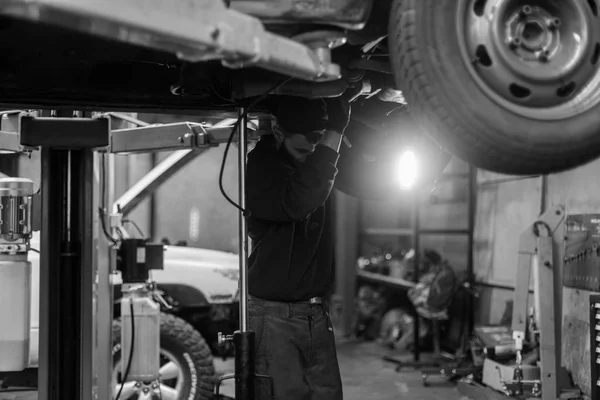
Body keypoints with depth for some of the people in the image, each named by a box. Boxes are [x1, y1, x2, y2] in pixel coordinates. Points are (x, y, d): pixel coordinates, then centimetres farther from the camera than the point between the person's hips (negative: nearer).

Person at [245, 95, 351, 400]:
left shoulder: (316, 164, 9)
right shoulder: (260, 169, -14)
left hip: (316, 315, 6)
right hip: (274, 315, -6)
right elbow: (296, 203, -33)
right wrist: (334, 133, -32)